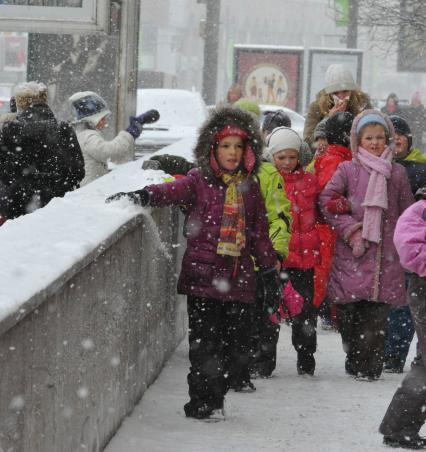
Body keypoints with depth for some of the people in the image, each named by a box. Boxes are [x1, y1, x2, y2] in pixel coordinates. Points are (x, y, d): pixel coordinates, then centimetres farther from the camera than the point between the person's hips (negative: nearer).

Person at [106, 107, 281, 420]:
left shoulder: (250, 188, 13)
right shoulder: (199, 182, 1)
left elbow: (260, 233, 18)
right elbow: (172, 191, -16)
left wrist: (270, 273, 18)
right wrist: (142, 196, -37)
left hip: (239, 279, 4)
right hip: (203, 275, -4)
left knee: (235, 340, 5)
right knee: (204, 341, -4)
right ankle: (203, 402, 1)